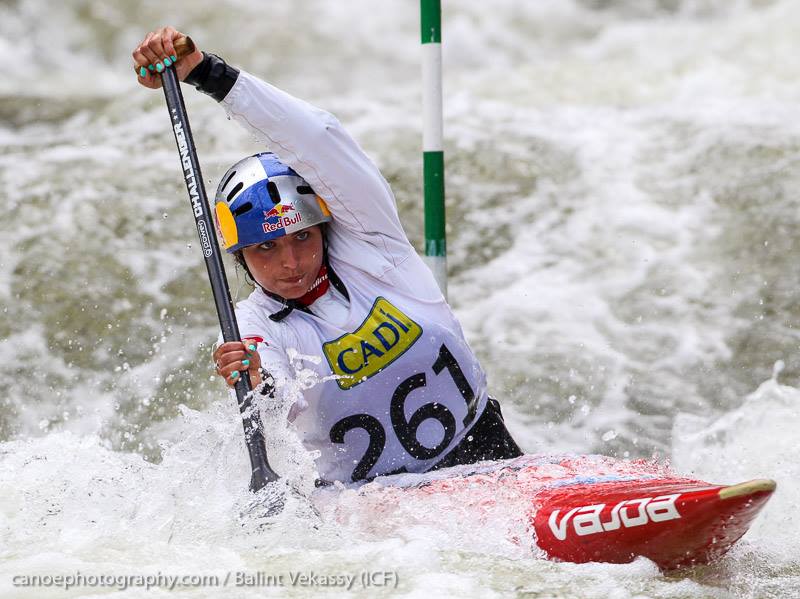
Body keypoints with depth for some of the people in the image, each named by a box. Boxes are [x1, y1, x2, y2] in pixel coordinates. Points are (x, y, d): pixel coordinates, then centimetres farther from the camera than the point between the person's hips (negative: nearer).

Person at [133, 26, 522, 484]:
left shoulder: (365, 241, -3)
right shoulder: (251, 328, -3)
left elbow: (316, 137, -17)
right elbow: (291, 414, -23)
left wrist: (207, 72, -24)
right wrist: (262, 390, -46)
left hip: (479, 443, 0)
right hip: (375, 494, 1)